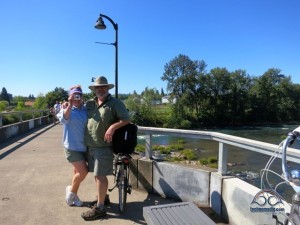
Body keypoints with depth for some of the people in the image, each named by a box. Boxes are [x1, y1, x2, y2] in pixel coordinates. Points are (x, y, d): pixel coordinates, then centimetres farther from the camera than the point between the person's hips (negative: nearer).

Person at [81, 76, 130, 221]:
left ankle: (100, 208, 9)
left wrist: (112, 127, -23)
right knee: (96, 174, 17)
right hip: (90, 145, 6)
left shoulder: (115, 103, -6)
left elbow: (126, 119, -11)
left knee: (100, 175, -2)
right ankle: (102, 197, 36)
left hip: (103, 146, -6)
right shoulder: (89, 103, 11)